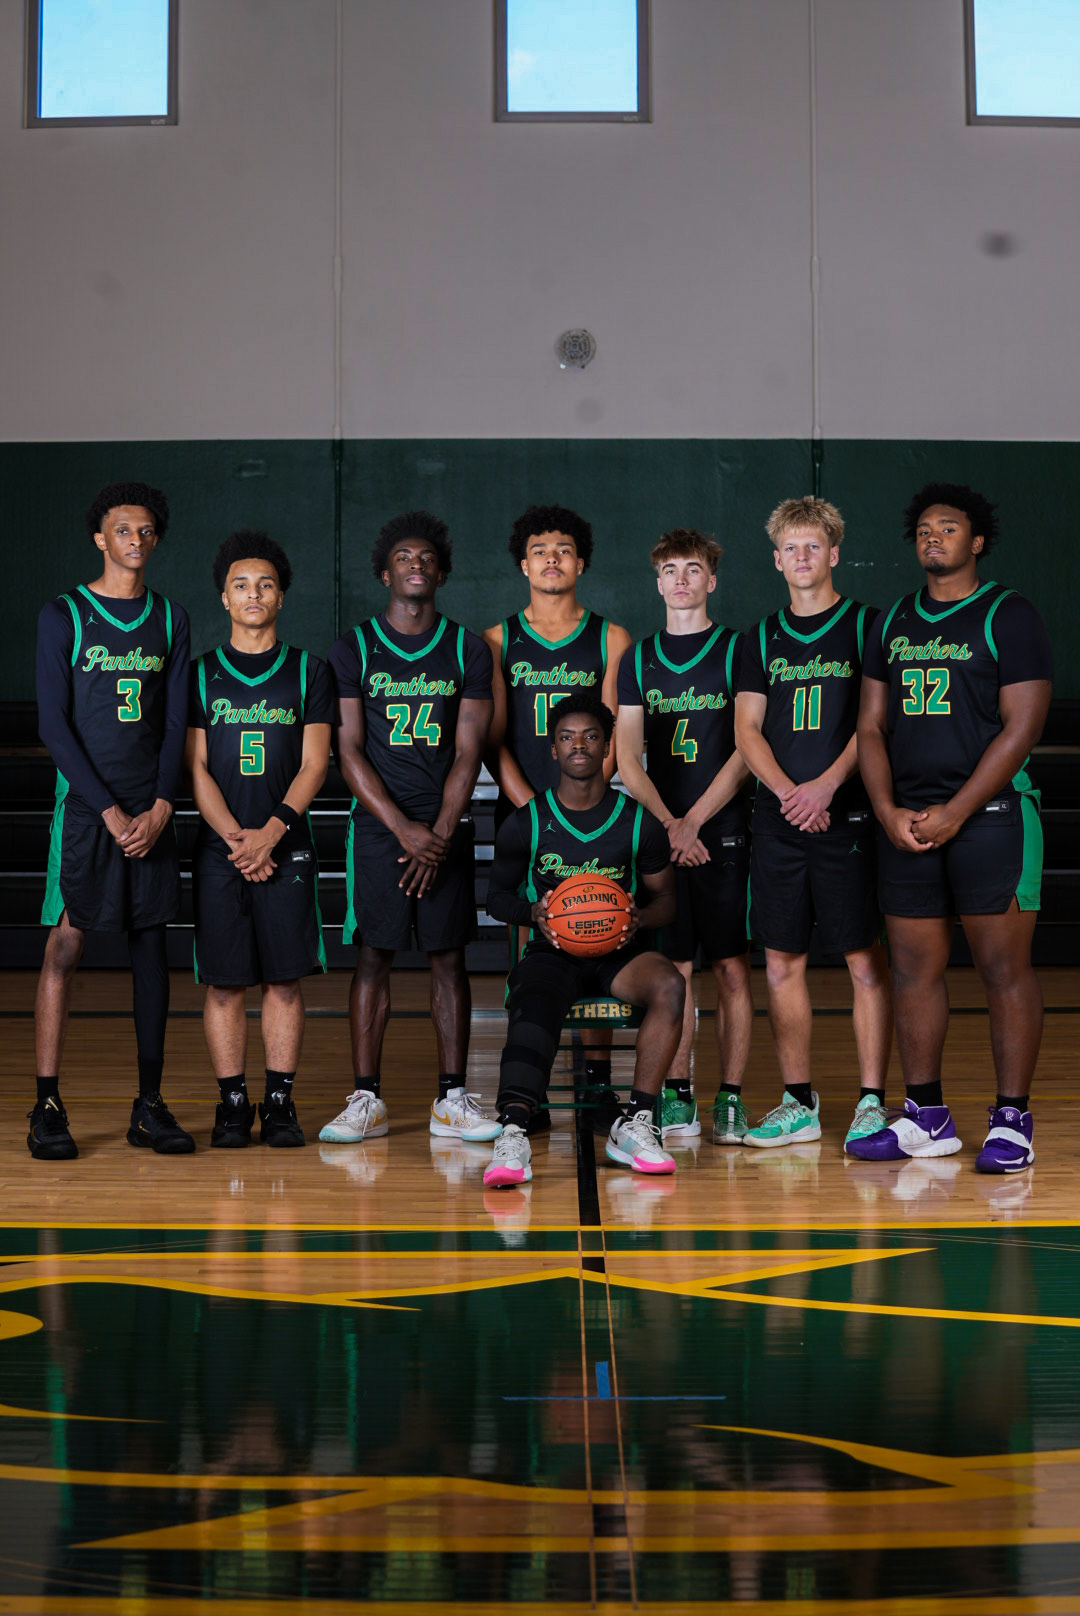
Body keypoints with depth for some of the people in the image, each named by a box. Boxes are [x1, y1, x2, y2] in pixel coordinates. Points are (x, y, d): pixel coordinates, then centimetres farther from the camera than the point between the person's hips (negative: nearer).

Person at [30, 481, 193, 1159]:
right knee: (65, 945, -5)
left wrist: (159, 809, -5)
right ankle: (47, 1106, -1)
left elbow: (176, 723, 8)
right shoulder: (64, 616, 0)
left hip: (152, 814, 4)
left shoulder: (170, 620, 11)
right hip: (85, 805, -3)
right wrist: (110, 810, -12)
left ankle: (149, 1104, 10)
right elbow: (54, 723, -5)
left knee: (151, 948, 5)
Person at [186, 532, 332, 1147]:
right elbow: (196, 767, 3)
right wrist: (235, 837, -10)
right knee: (225, 981, 1)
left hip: (287, 847, 0)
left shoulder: (308, 669, 7)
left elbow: (314, 763, 0)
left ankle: (280, 1103, 7)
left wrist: (270, 832, -12)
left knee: (285, 979, 0)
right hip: (219, 847, 1)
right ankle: (233, 1103, 8)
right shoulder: (200, 673, 9)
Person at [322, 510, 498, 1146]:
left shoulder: (468, 649, 6)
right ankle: (367, 1099, 5)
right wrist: (405, 829, -12)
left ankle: (453, 1099, 7)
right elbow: (349, 751, -3)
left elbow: (468, 751, 1)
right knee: (375, 955, -1)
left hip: (447, 828, 1)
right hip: (379, 826, -1)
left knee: (449, 957, 2)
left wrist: (439, 833, -10)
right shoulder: (354, 650, 3)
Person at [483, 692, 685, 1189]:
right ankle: (512, 1134, -50)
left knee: (669, 984, -32)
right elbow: (497, 897, 13)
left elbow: (666, 897, 12)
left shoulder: (640, 822, 5)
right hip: (550, 955, -1)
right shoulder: (525, 823, 4)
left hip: (619, 953, 1)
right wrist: (532, 912, -10)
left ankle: (634, 1125, -27)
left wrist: (640, 918, -12)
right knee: (532, 1015, -34)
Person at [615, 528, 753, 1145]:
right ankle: (677, 1096, 9)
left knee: (732, 969, -1)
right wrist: (669, 824, -10)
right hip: (662, 835, 2)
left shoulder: (737, 651, 2)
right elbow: (627, 759, 4)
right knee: (675, 968, 3)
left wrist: (693, 821, -11)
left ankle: (731, 1099, 5)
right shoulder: (639, 660, 10)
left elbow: (744, 752, -4)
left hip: (724, 833, -2)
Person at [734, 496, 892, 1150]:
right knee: (782, 961, 5)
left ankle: (872, 1101, 3)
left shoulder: (865, 625, 3)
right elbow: (748, 728, 8)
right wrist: (787, 790, -8)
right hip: (778, 818, 4)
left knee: (866, 961, -3)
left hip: (847, 813, -4)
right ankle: (798, 1104, 14)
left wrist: (825, 785, -15)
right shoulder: (763, 638, 15)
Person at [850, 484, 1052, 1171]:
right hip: (908, 823, 6)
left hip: (991, 814, -5)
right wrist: (889, 811, -2)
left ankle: (1012, 1121, 2)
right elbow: (872, 726, 14)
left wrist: (953, 812, -14)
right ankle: (926, 1117, 16)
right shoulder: (895, 621, 15)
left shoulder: (1009, 616, -1)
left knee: (1005, 968, -4)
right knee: (915, 968, 7)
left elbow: (1021, 727, -9)